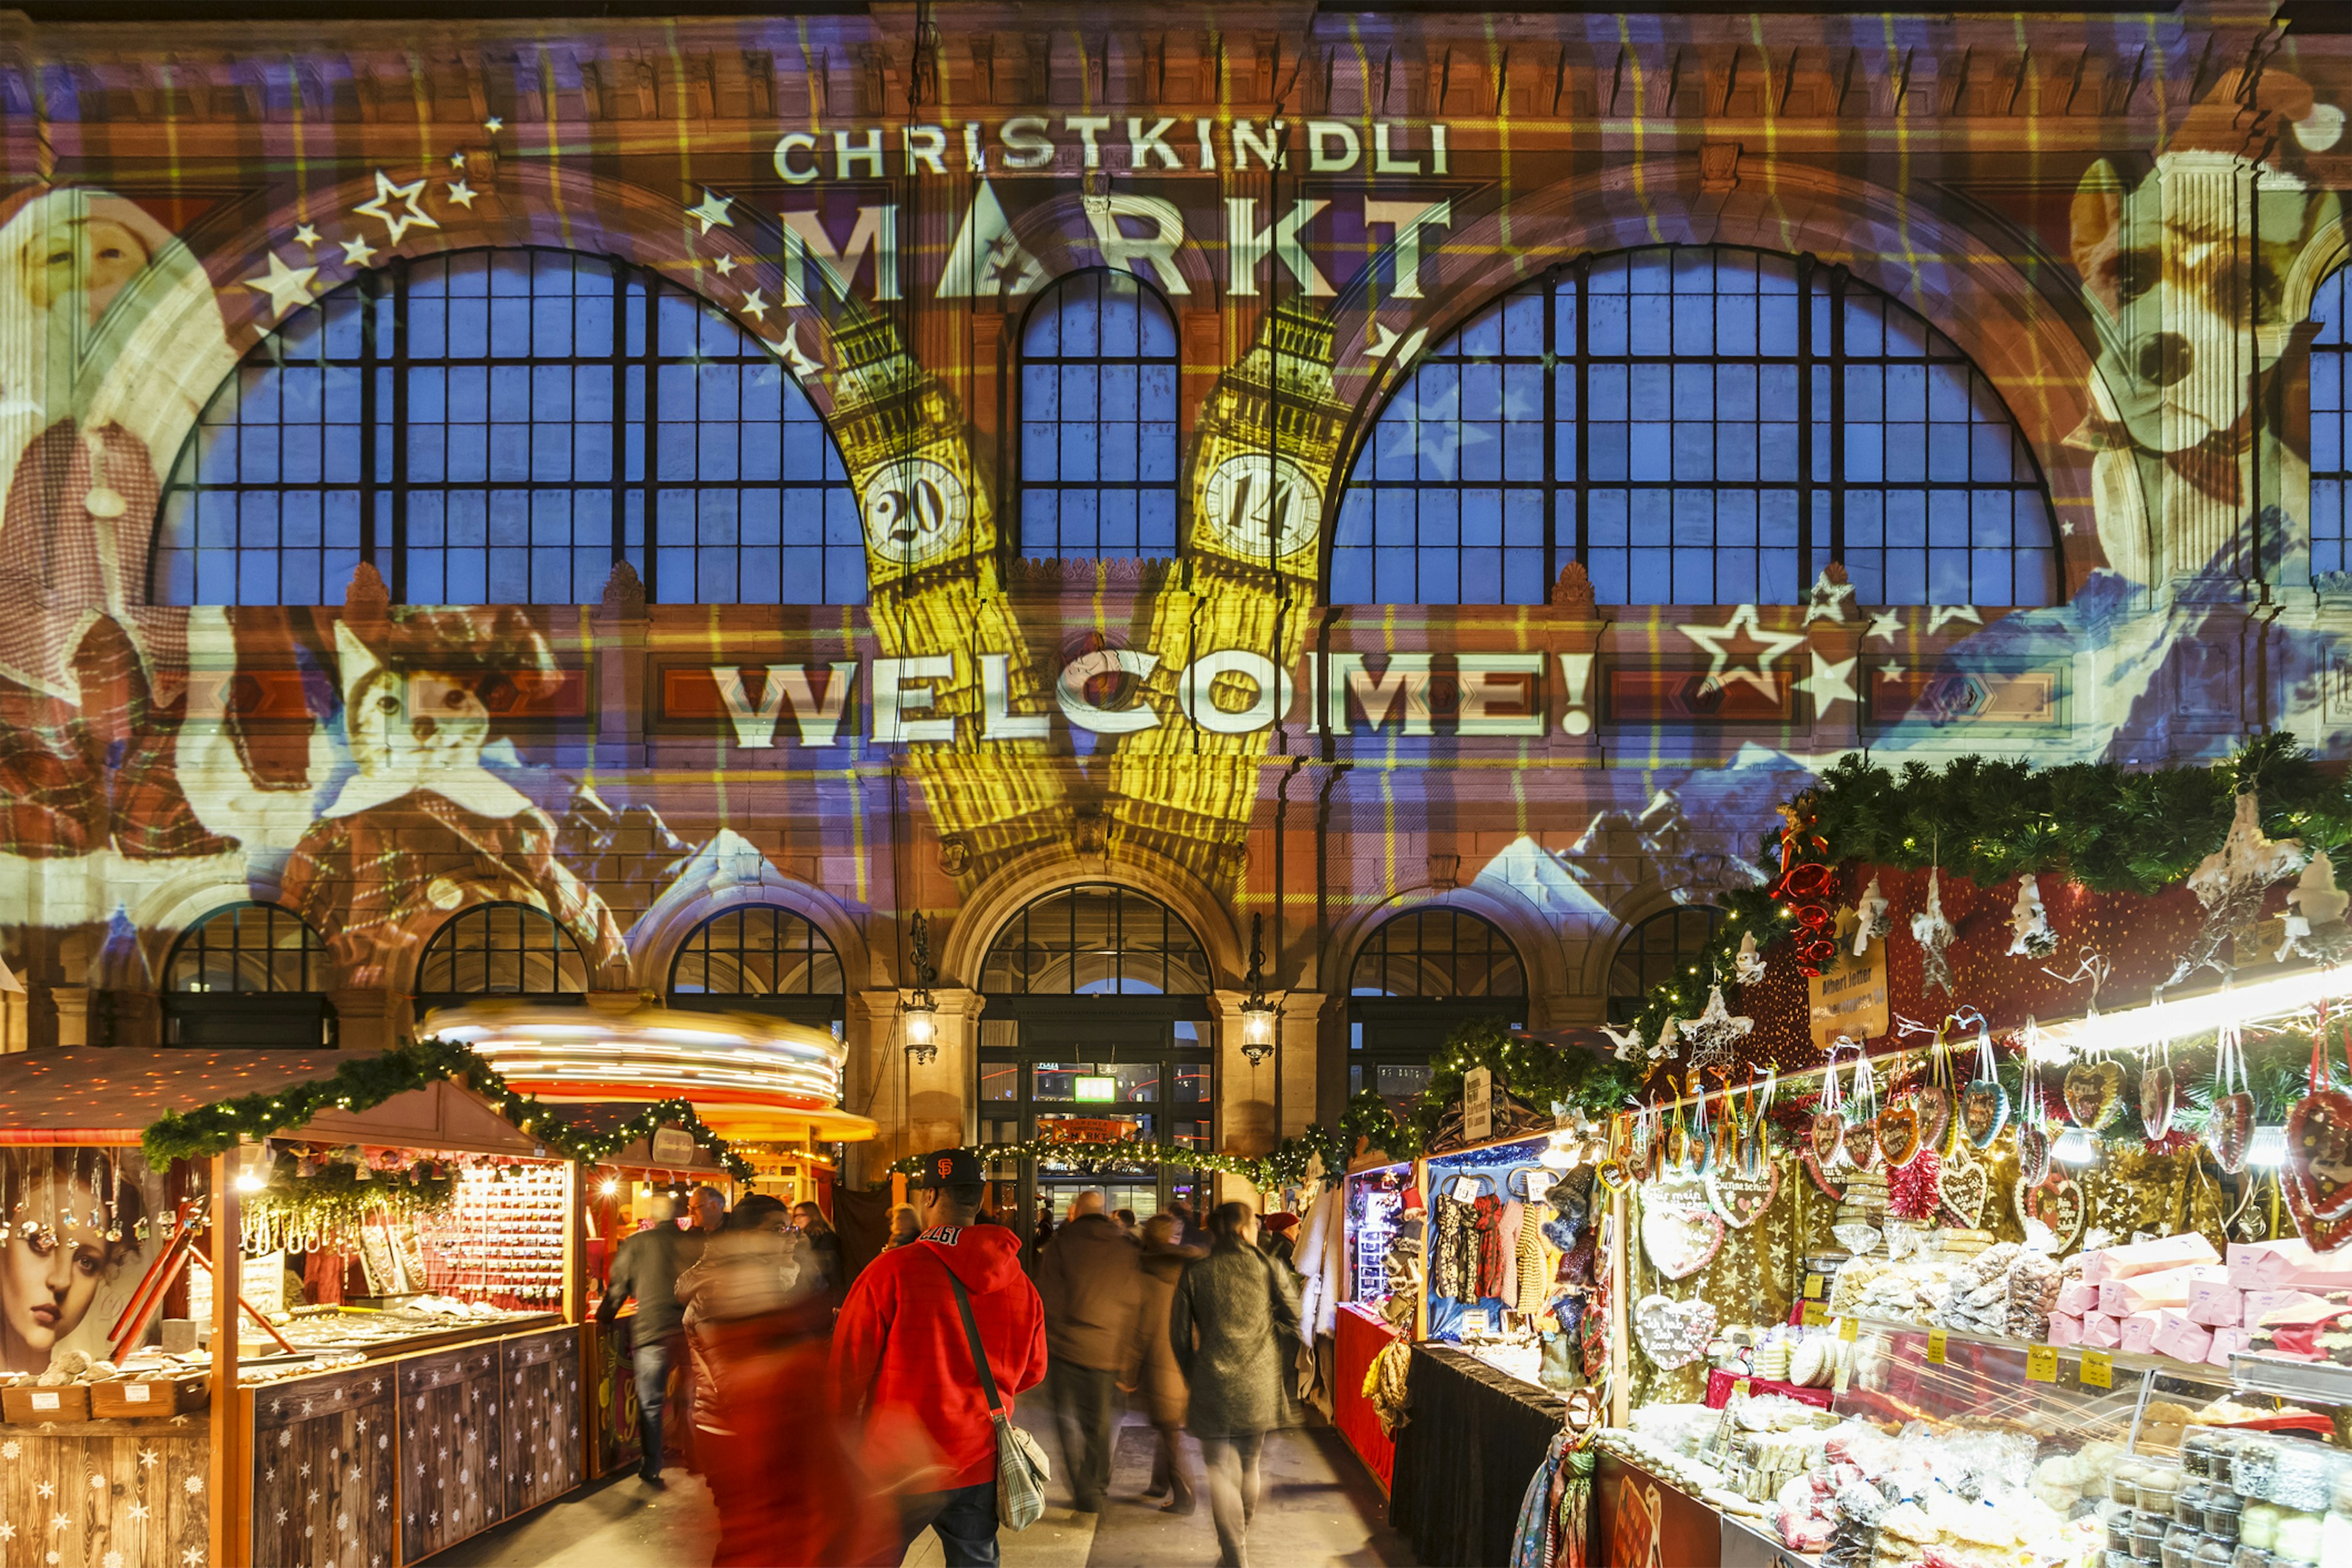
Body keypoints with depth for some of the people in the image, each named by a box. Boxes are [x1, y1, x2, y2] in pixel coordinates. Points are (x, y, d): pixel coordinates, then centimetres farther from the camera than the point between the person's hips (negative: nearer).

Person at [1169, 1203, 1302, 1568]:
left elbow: (1179, 1333, 3)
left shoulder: (1194, 1274, 0)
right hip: (1259, 1386, 2)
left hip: (1214, 1385, -2)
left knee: (1221, 1471, 0)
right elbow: (1293, 1319, 3)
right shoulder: (1268, 1267, 1)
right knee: (1249, 1466, 18)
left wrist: (1190, 1374, 17)